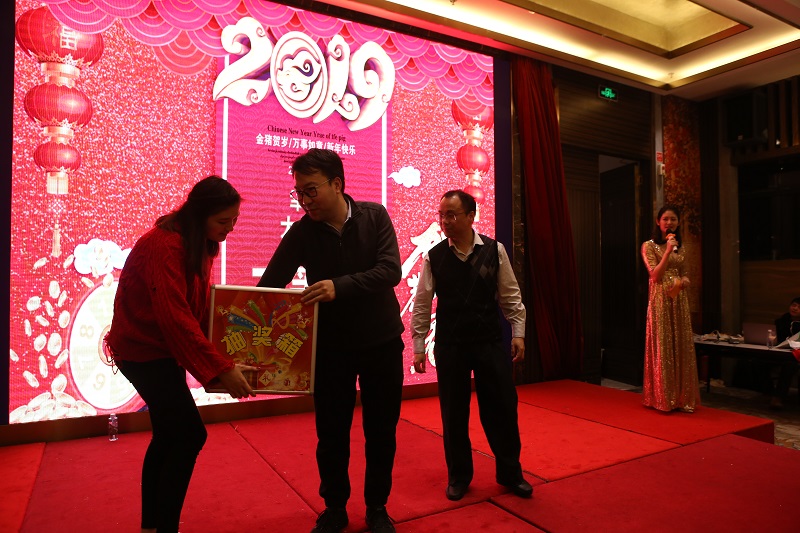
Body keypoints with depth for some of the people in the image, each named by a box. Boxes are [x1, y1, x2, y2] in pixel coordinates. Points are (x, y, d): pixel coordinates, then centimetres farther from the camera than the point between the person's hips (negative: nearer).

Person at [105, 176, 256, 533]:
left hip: (163, 349, 9)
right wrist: (220, 369, -30)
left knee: (169, 436, 14)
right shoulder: (164, 246, -25)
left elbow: (199, 305, 8)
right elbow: (175, 317, -30)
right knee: (190, 435, -7)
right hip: (143, 350, -9)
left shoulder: (199, 244, 4)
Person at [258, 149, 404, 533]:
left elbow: (391, 270, -20)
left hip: (381, 342, 0)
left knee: (381, 430, 11)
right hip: (330, 346, 1)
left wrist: (340, 286, -34)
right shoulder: (301, 233, -7)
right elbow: (268, 286, -13)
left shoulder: (375, 216, -8)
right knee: (331, 433, 9)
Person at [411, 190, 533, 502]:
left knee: (502, 409, 8)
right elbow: (421, 304, 0)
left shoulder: (495, 251, -3)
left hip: (490, 342, 0)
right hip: (450, 346, 0)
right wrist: (419, 346, 0)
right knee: (453, 414, 9)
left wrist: (518, 333, -1)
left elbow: (510, 296, 3)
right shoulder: (434, 257, -4)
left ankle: (509, 473, 31)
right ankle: (459, 476, 31)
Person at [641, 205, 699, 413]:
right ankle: (663, 398, 8)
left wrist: (685, 280, -4)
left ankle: (681, 397, 15)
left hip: (679, 300, 5)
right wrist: (668, 251, -17)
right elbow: (655, 276, -12)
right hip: (660, 300, -5)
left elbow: (683, 273, 19)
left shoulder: (681, 247, 13)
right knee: (662, 347, -2)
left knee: (681, 347, 6)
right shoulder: (649, 246, -3)